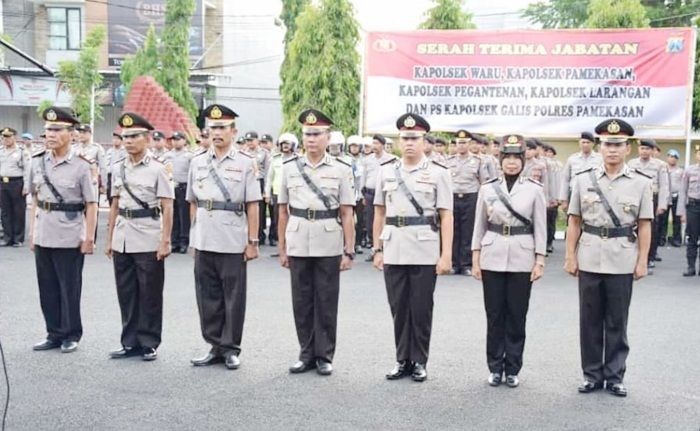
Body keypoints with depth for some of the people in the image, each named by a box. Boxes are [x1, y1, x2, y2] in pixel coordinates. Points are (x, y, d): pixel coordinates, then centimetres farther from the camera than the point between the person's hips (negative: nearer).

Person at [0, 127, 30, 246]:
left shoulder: (22, 151, -5)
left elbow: (27, 170, -8)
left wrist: (26, 186, -13)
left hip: (17, 183, -5)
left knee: (19, 212, 1)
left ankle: (18, 239, 9)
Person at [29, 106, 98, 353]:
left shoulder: (82, 165, -9)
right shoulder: (37, 162, 6)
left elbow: (91, 205, -8)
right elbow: (35, 200, 13)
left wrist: (89, 238, -11)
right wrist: (32, 231, 10)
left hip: (70, 238, -5)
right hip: (43, 237, 5)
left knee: (69, 289, 5)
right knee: (47, 288, 12)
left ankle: (71, 335, 19)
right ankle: (54, 334, 25)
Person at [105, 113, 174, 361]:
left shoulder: (157, 169, -6)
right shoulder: (118, 168, 9)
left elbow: (167, 208, -7)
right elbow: (115, 206, 15)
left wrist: (165, 241, -13)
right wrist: (109, 239, 13)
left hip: (148, 241, -5)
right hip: (122, 241, 5)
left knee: (149, 295, 3)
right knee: (126, 294, 11)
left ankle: (149, 344, 14)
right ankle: (130, 342, 22)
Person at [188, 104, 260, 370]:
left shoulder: (245, 163, -2)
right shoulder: (197, 162, 9)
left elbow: (252, 206, -3)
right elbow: (193, 203, 15)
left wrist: (253, 241, -6)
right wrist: (194, 236, 12)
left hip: (233, 243, -4)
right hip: (203, 242, 4)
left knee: (233, 298, 4)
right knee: (208, 297, 10)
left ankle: (231, 349, 16)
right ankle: (215, 347, 22)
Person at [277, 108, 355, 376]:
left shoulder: (341, 170, 0)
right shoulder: (289, 168, 5)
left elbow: (347, 214, -1)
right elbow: (283, 212, 8)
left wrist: (349, 251, -5)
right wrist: (282, 249, 6)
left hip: (329, 247, -2)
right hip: (298, 246, 2)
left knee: (326, 303, 5)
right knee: (302, 302, 8)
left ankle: (324, 356, 16)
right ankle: (307, 354, 21)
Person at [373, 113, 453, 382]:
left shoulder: (438, 172, -1)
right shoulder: (386, 171, 7)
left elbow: (446, 217, -4)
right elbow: (380, 213, 11)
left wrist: (446, 255, -9)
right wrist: (377, 250, 7)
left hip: (425, 252, -3)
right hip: (394, 252, 3)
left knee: (421, 309, 5)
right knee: (398, 308, 9)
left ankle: (419, 361, 19)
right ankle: (402, 359, 22)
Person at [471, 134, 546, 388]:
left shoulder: (534, 189, -1)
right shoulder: (487, 189, 2)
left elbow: (540, 228, 1)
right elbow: (479, 227, 6)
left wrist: (539, 262, -4)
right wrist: (475, 260, 2)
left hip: (522, 259, -1)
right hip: (492, 258, 1)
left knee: (517, 315, 5)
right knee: (494, 314, 6)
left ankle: (512, 369, 17)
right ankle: (495, 367, 18)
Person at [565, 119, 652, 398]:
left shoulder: (641, 183, 1)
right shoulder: (583, 180, 3)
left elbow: (644, 226, 1)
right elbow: (574, 222, 4)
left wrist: (642, 261, -3)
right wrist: (570, 257, 1)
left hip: (622, 262, -1)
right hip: (589, 261, 1)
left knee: (617, 322, 8)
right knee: (590, 320, 9)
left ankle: (615, 376, 19)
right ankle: (592, 375, 20)